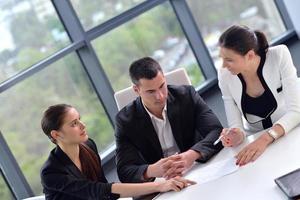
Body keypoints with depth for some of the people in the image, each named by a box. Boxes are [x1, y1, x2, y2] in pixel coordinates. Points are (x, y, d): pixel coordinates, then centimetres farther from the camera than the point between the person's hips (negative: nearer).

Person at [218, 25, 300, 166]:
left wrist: (265, 138, -35)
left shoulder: (279, 56, -17)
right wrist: (237, 136, -30)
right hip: (256, 142, 4)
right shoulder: (225, 75, -11)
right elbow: (235, 125, -7)